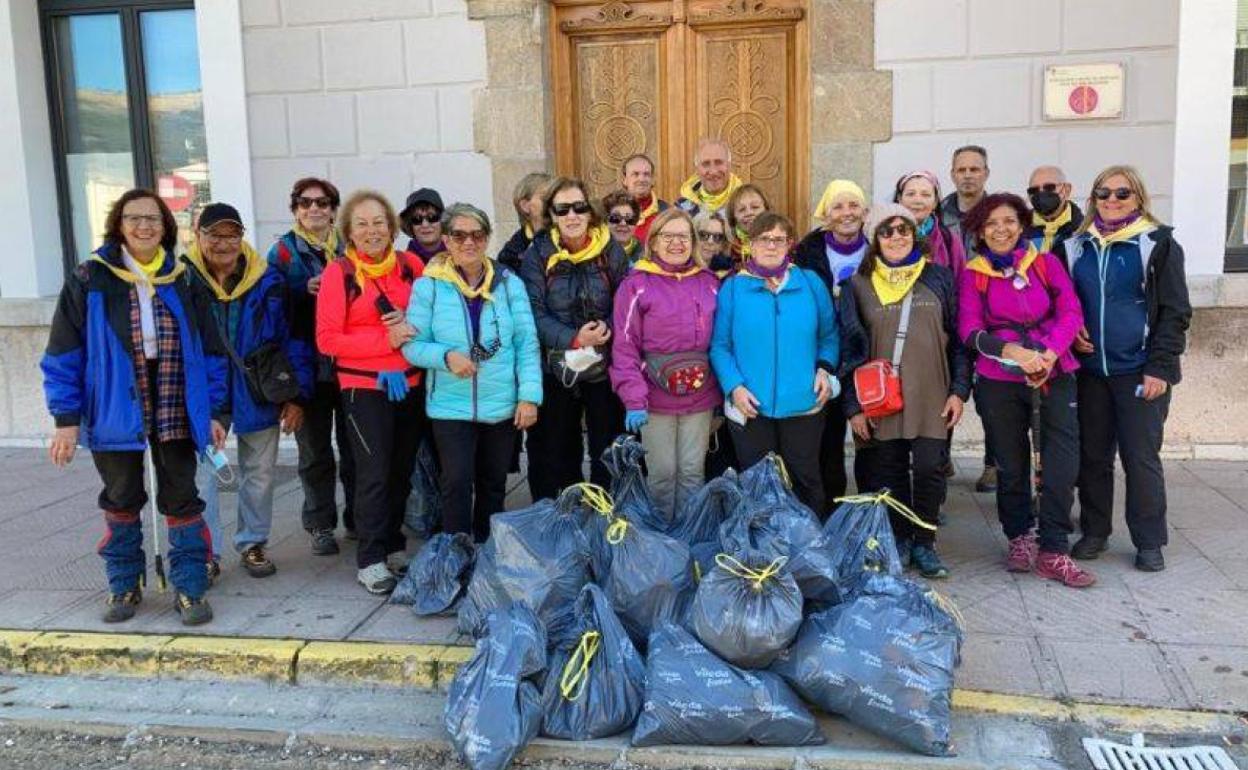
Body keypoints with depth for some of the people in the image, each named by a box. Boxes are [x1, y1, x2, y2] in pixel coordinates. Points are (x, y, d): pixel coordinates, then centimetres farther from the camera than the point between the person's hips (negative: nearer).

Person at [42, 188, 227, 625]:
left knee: (181, 501, 5)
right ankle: (124, 587, 29)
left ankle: (189, 589, 14)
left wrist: (216, 410, 2)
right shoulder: (90, 279, -3)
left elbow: (207, 350, 6)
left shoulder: (181, 281, 4)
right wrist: (66, 418, -8)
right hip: (115, 409, -1)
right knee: (121, 502, 13)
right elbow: (64, 354, -4)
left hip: (175, 412, 1)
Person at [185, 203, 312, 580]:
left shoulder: (268, 282, -4)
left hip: (258, 396, 2)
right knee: (201, 476, 1)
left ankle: (253, 543, 30)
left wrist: (297, 395, -5)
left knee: (260, 474, 13)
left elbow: (291, 340, -1)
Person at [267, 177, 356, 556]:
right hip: (307, 366, -2)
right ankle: (320, 525, 18)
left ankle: (357, 517, 23)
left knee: (354, 447, 9)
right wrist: (305, 289, -17)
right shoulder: (283, 251, 3)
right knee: (315, 451, 7)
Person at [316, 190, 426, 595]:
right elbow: (327, 339, -10)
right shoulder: (339, 272, -7)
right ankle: (370, 560, 5)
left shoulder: (410, 265, 3)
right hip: (364, 387, -4)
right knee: (373, 474, -5)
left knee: (402, 470, 12)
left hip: (410, 383, 4)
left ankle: (393, 545, 27)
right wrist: (386, 339, -18)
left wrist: (414, 327, -12)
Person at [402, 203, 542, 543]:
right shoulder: (428, 285, -4)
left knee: (493, 484, 15)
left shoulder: (509, 283, 0)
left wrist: (529, 395, -9)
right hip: (451, 405, -2)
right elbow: (413, 345, -4)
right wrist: (446, 356, -23)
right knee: (457, 482, -7)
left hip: (502, 405, 2)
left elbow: (527, 343, -1)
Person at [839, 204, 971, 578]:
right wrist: (853, 404, -2)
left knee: (930, 469, -3)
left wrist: (959, 390, 0)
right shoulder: (859, 284, 4)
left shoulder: (938, 278, 6)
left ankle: (924, 542, 15)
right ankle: (900, 539, 23)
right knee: (890, 471, 7)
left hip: (932, 397, 0)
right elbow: (849, 346, 2)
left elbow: (958, 336, 7)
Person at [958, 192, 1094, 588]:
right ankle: (1020, 538, 28)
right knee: (1011, 464, 9)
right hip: (999, 381, 0)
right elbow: (969, 329, -5)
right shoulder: (973, 274, 5)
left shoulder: (1046, 263, 7)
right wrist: (1012, 351, -21)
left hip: (1054, 374, 0)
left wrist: (1048, 355, -16)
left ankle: (1052, 551, -1)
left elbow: (1071, 313, 0)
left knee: (1062, 461, -10)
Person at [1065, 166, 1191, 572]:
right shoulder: (1078, 246, 10)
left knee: (1141, 456, 0)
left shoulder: (1158, 243, -1)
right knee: (1092, 454, 9)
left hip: (1139, 370, -3)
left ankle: (1149, 542, 12)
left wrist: (1160, 368, -11)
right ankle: (1094, 531, 22)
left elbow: (1175, 311, -4)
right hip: (1090, 370, 4)